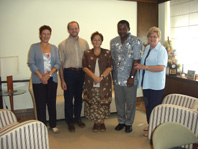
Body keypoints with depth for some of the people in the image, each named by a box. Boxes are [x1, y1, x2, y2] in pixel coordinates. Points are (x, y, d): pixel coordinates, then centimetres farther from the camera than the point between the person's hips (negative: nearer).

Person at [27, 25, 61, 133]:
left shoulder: (54, 48, 11)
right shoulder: (34, 47, 3)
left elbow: (58, 63, 3)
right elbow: (31, 63, -4)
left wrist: (49, 74, -13)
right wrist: (40, 76, -14)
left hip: (52, 79, 2)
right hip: (38, 80, -2)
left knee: (52, 102, 7)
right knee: (40, 103, 2)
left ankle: (53, 125, 21)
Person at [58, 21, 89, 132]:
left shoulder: (84, 43, 7)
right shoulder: (63, 45, -1)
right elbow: (61, 63, -3)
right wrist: (62, 80, -8)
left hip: (81, 73, 3)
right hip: (69, 73, -3)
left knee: (79, 97, 14)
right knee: (69, 99, 4)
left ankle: (78, 118, 32)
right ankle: (70, 122, 19)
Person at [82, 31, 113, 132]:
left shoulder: (107, 53, 6)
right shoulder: (87, 53, 8)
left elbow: (110, 67, -2)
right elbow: (85, 67, -1)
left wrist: (101, 77, -15)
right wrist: (94, 77, -15)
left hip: (104, 82, 0)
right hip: (91, 82, 1)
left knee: (103, 103, 2)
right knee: (93, 103, 3)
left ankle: (102, 122, 19)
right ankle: (95, 123, 19)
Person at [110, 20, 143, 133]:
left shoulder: (135, 41, -9)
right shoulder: (113, 42, 8)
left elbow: (136, 60, -13)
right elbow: (113, 59, 12)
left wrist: (132, 77, -16)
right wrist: (113, 75, 10)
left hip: (130, 79, -4)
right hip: (117, 78, 5)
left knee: (130, 103, 8)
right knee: (119, 102, 14)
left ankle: (129, 123, 26)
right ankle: (121, 121, 32)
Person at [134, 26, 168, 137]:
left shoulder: (162, 50, -13)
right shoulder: (147, 48, 13)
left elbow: (161, 68, -24)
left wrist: (145, 67, -23)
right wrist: (139, 67, 10)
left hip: (156, 86, -8)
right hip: (146, 83, 8)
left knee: (154, 107, 1)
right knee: (148, 105, 17)